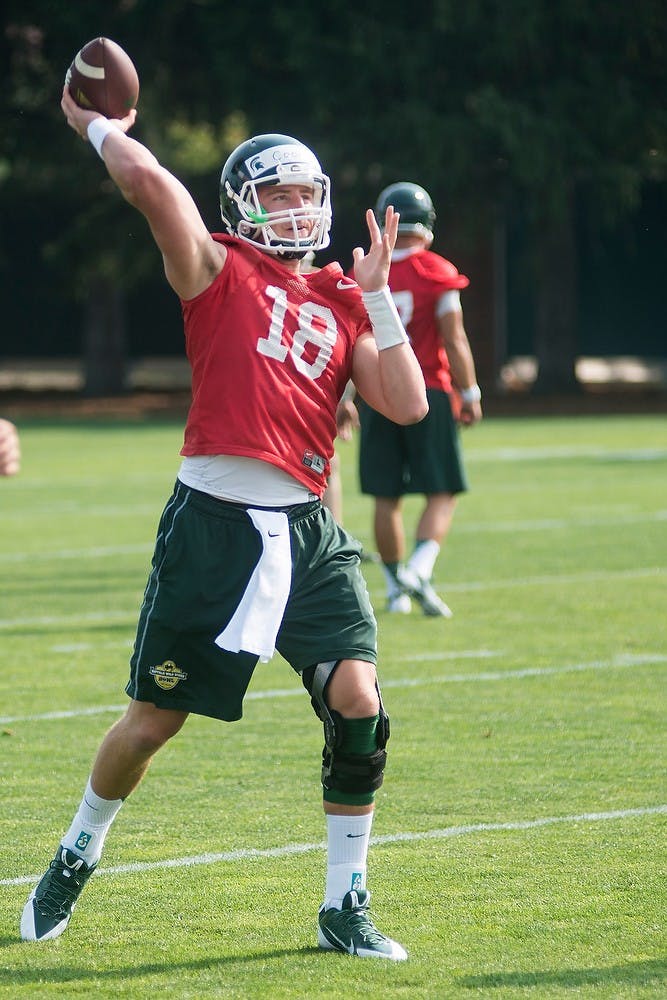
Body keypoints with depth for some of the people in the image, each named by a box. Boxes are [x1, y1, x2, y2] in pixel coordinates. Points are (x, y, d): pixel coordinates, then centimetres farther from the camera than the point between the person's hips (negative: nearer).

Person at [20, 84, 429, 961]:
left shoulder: (342, 305, 14)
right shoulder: (218, 272, 2)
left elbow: (407, 405, 4)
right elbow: (150, 183, -14)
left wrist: (378, 297, 2)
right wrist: (97, 126, 1)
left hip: (306, 531, 3)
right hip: (213, 525, -3)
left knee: (357, 704, -11)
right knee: (154, 719, 6)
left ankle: (345, 906, 2)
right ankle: (79, 854, 34)